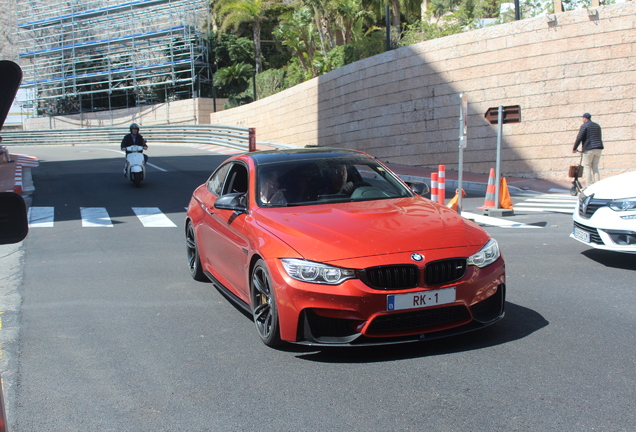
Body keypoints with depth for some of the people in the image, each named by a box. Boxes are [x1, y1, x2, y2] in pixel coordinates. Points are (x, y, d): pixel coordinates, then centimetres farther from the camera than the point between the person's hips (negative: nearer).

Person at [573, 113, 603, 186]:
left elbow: (579, 138, -10)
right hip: (598, 148, 7)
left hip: (589, 149, -7)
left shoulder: (584, 126, -5)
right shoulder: (597, 126, 19)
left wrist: (574, 148, -2)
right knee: (595, 167, 11)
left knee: (587, 167, -1)